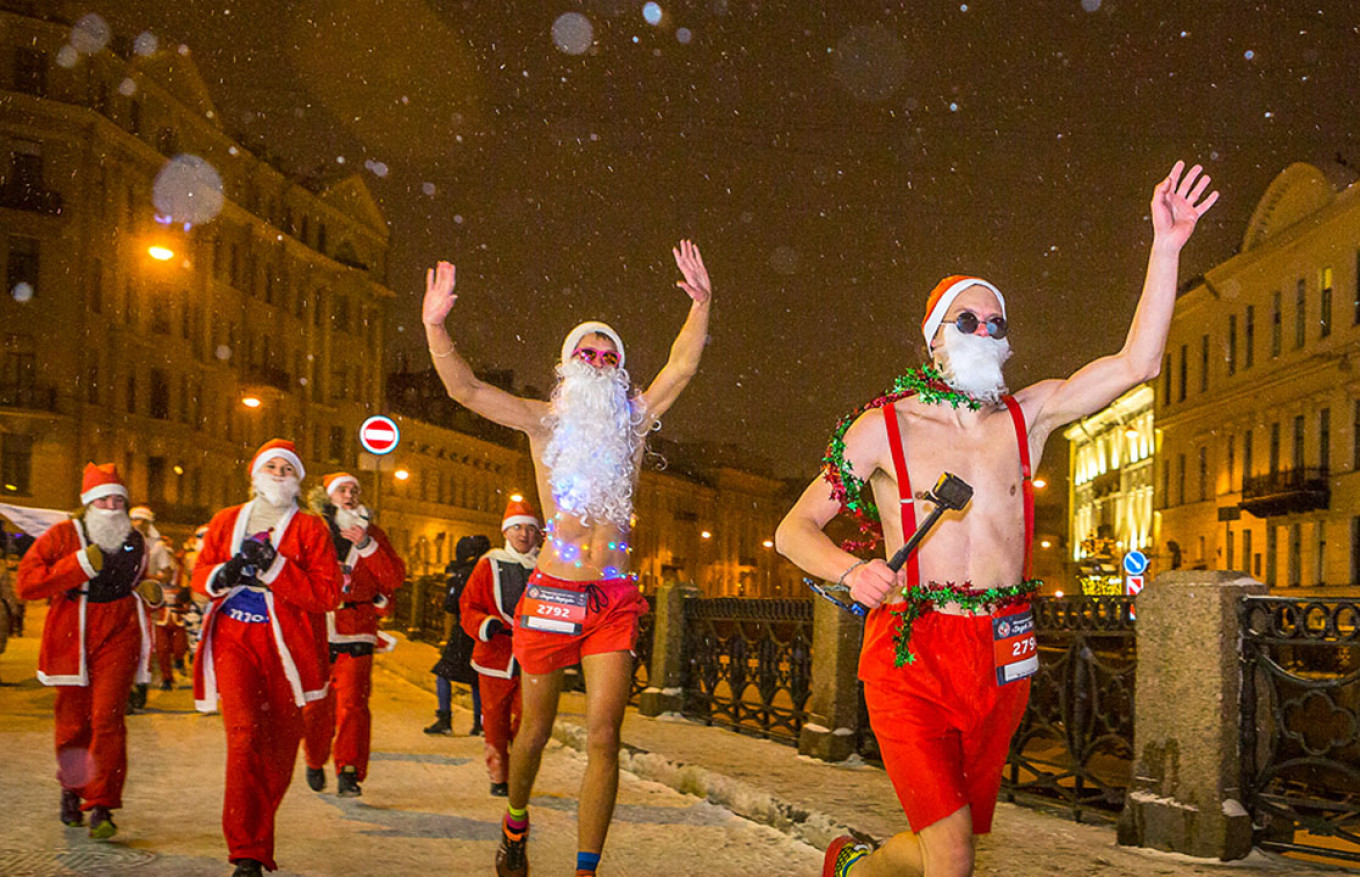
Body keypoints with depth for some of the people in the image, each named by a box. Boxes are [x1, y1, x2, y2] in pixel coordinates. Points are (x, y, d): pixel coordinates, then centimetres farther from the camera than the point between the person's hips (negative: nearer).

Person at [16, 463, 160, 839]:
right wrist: (79, 565, -19)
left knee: (108, 719, -12)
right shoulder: (62, 536, -2)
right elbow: (26, 584, -11)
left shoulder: (135, 542, 11)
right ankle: (72, 790, 35)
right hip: (71, 638, -1)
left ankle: (102, 808, -11)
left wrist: (150, 591, 7)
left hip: (118, 637, 1)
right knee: (73, 722, 7)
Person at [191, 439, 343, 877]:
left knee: (279, 749, 5)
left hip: (284, 644, 0)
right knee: (245, 734, -18)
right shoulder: (226, 521, 13)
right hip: (233, 638, 0)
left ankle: (256, 838, 30)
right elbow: (200, 575, 17)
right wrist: (223, 574, -7)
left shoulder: (309, 527, 3)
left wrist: (273, 567, -17)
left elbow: (328, 594, -6)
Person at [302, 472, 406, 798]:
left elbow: (395, 578, 0)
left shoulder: (371, 533, 11)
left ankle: (349, 771, -8)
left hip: (356, 635, -1)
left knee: (352, 703, -12)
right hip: (316, 630, 1)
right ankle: (315, 762, 25)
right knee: (316, 705, 4)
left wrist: (366, 545, -9)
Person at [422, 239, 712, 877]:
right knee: (536, 728, 12)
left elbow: (681, 368, -1)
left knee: (604, 734, -8)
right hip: (551, 592, -1)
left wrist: (701, 305, -15)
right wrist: (435, 327, -19)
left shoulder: (632, 420, 9)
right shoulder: (545, 421, 5)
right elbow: (464, 388, -5)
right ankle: (515, 821, 40)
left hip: (614, 598, 1)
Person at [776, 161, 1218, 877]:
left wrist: (1166, 246, -8)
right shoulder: (883, 427, 1)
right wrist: (853, 571, -18)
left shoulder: (1026, 416, 9)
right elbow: (794, 530, 3)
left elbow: (1135, 363, -1)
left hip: (1002, 657, 4)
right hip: (911, 653, -4)